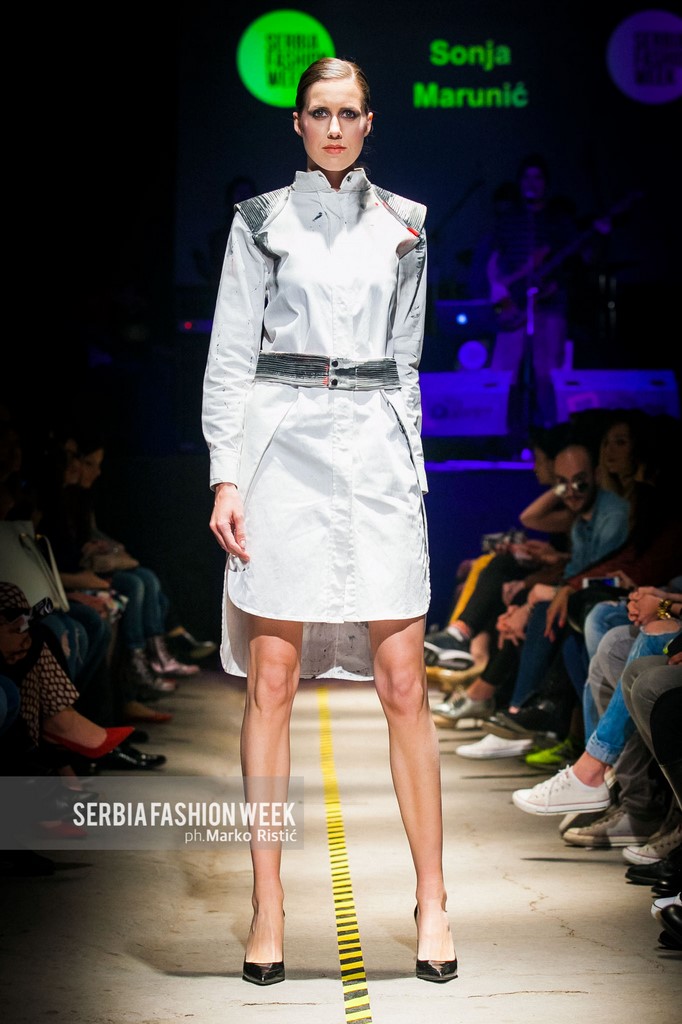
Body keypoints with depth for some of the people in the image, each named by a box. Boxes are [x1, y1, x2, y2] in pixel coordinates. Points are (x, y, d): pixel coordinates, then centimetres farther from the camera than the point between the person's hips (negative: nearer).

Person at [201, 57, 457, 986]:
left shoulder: (403, 227, 13)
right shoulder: (260, 221, 7)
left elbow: (405, 358, 16)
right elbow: (230, 356, 3)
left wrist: (411, 465, 11)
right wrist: (225, 477, -6)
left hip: (376, 455, 1)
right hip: (282, 450, -1)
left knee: (402, 681, -3)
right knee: (272, 681, -1)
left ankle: (432, 901, 7)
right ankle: (268, 906, 6)